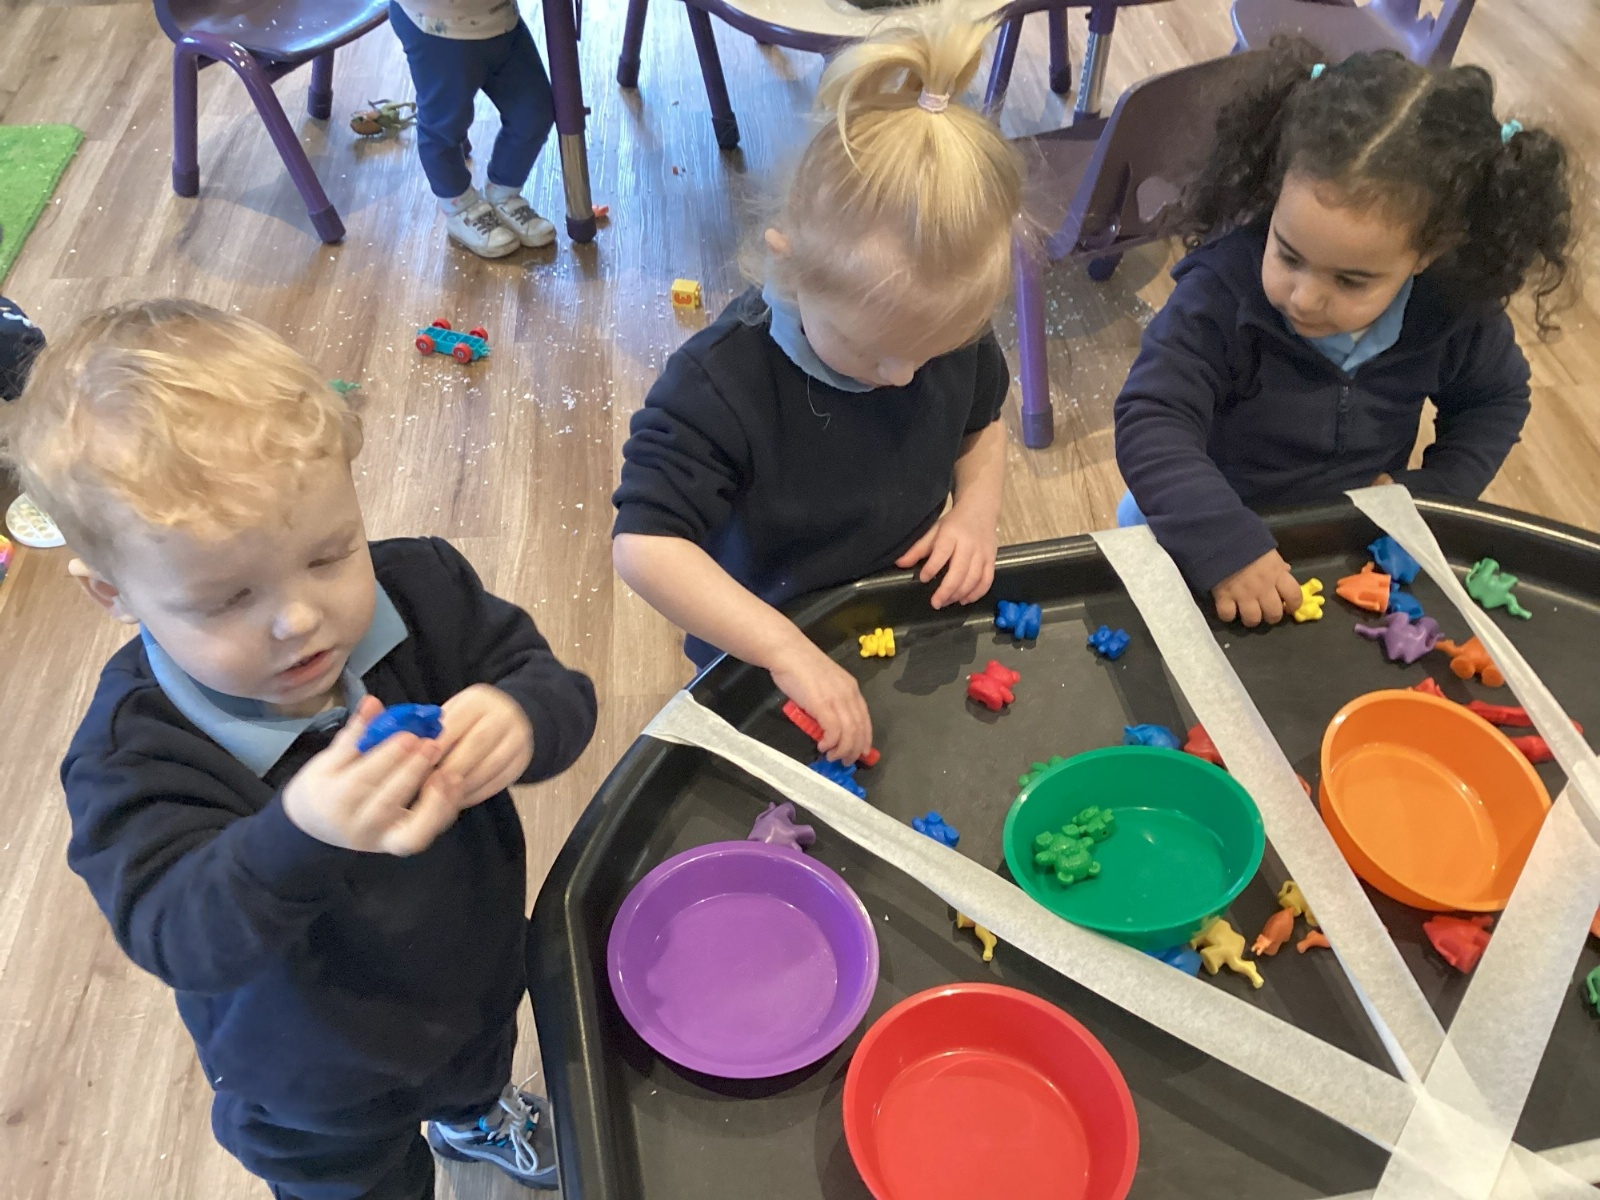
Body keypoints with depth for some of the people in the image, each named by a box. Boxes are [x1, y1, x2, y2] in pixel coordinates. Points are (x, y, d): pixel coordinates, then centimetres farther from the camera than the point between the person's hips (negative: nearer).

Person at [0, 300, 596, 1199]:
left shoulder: (424, 588, -22)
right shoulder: (134, 750, -31)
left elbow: (559, 692, -20)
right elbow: (181, 938, -38)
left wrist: (521, 719, -46)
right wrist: (295, 838, -59)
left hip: (477, 970, 5)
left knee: (480, 1066, 39)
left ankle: (473, 1114, 76)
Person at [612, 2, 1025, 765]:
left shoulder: (950, 326, -16)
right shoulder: (720, 383, -34)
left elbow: (980, 423, 4)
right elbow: (643, 545, -38)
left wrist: (976, 510, -16)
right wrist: (786, 650, -46)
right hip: (763, 659, -4)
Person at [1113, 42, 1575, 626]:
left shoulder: (1454, 312, -14)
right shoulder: (1221, 292, -28)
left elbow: (1496, 397, 7)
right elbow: (1151, 423, -36)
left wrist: (1434, 491, -8)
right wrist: (1225, 547, -47)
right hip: (1220, 518, -1)